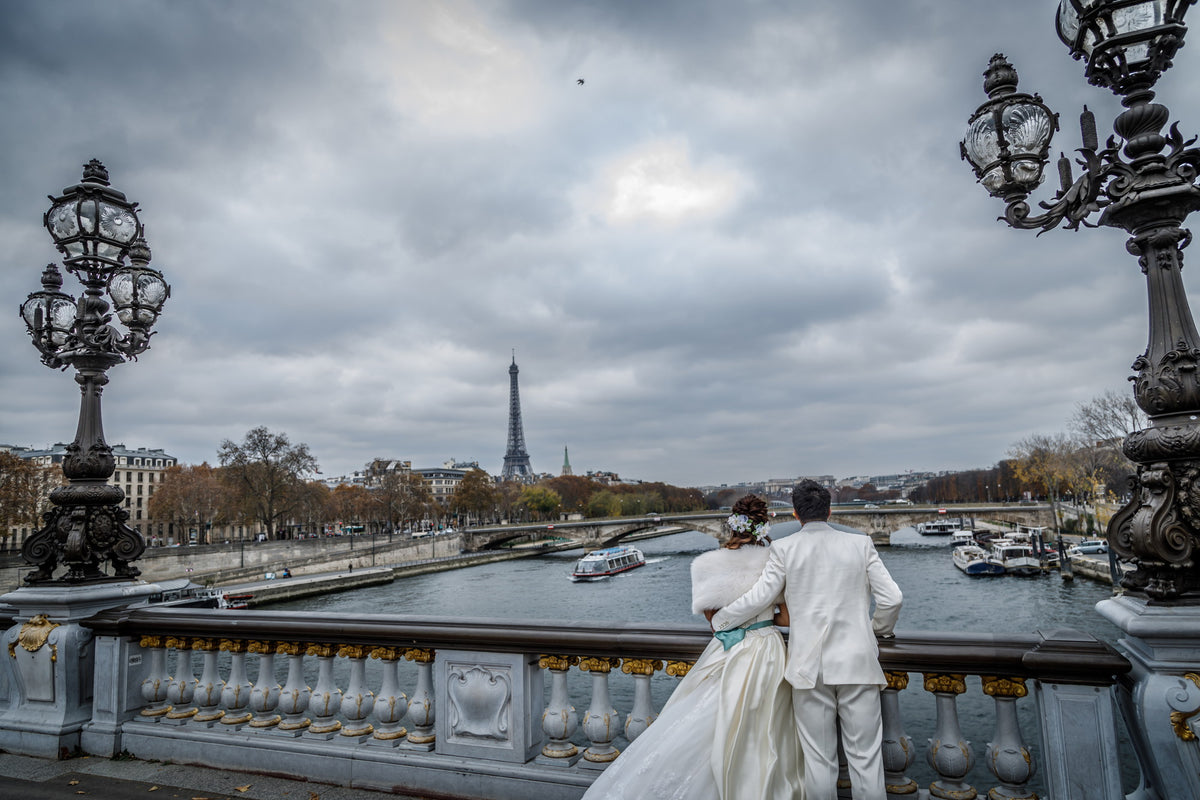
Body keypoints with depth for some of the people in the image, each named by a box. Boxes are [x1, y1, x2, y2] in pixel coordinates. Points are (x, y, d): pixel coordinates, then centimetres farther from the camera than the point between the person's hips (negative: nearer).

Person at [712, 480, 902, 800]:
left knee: (818, 759, 10)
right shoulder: (861, 543, 3)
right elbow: (891, 598, 2)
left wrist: (719, 621, 13)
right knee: (865, 757, 9)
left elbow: (758, 597, -2)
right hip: (858, 663, 1)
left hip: (809, 666, -1)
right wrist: (880, 629, 22)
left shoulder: (784, 548, -1)